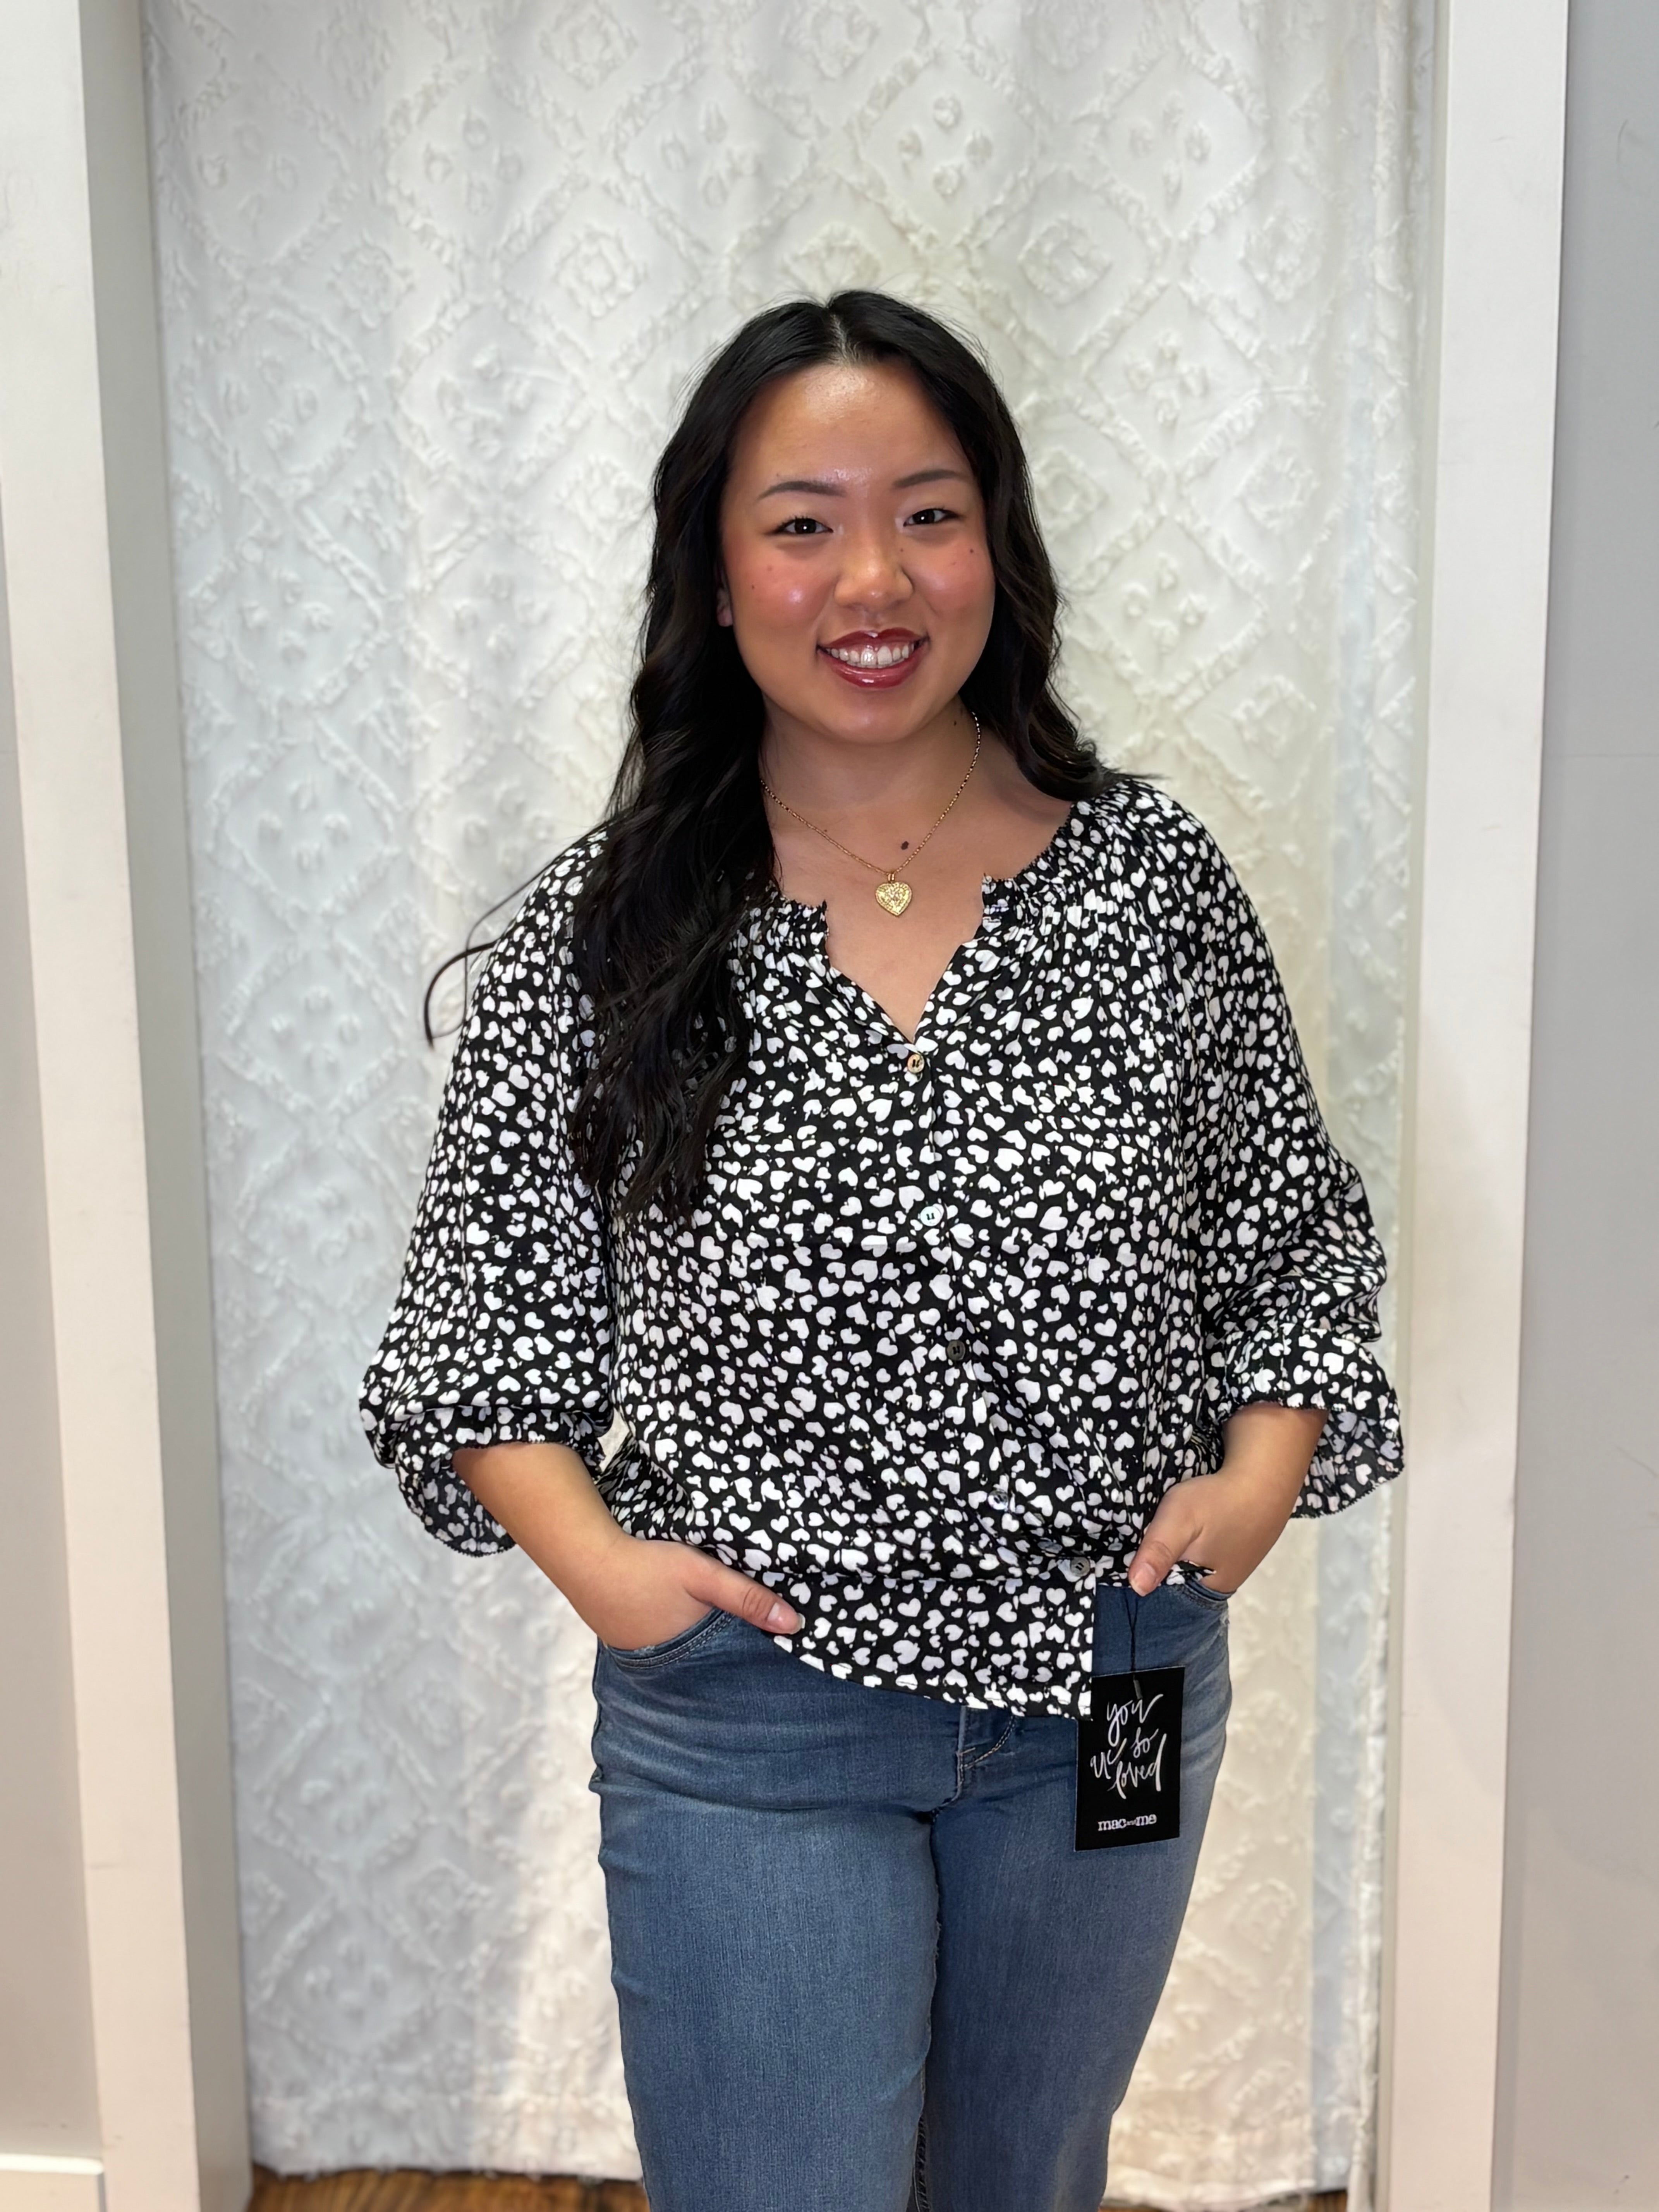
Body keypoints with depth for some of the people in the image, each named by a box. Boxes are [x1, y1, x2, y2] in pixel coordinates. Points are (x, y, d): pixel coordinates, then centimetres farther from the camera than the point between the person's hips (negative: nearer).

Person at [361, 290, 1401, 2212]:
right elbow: (473, 1300, 0)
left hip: (1108, 1688, 3)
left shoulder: (1154, 881, -5)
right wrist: (587, 1548, -13)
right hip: (745, 1714, -2)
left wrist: (1266, 1463, -8)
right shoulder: (602, 928, -8)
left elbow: (1298, 1228, 6)